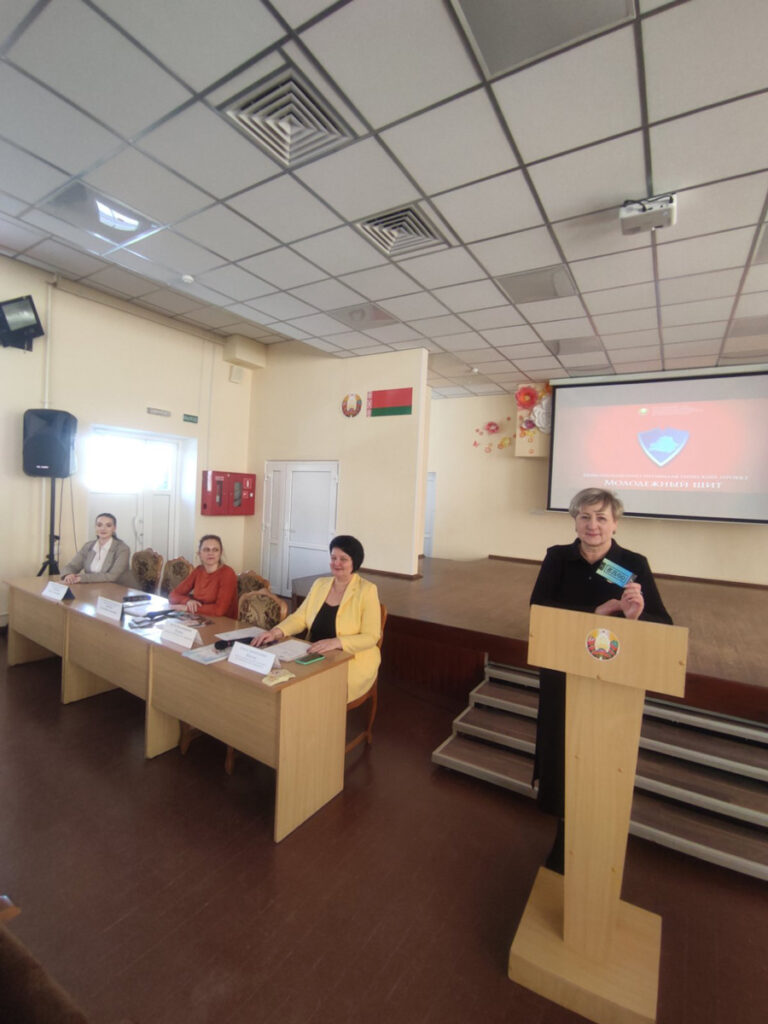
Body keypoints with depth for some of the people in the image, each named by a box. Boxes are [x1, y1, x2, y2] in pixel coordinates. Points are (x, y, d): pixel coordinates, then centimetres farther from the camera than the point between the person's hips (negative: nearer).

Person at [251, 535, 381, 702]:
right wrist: (277, 632, -16)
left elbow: (370, 637, -15)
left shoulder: (367, 590, -11)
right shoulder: (320, 584, 7)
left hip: (352, 660, -5)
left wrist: (335, 642, -29)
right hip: (317, 657, 5)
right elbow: (300, 617, 4)